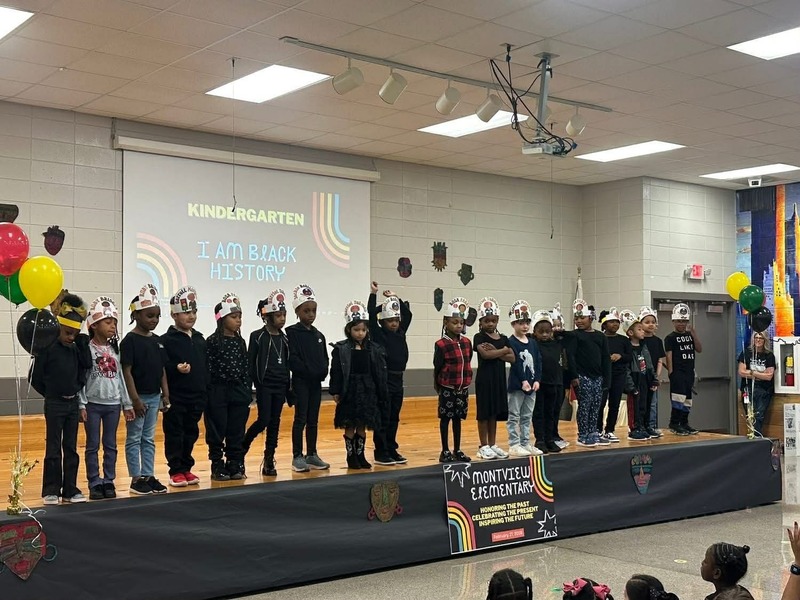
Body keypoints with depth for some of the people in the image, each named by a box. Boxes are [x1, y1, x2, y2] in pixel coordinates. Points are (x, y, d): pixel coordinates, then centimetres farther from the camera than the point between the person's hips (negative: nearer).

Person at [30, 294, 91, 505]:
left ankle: (70, 489, 15)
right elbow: (35, 378, -9)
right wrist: (52, 394, 1)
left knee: (71, 448, 8)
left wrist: (83, 343, -8)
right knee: (53, 448, 2)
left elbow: (87, 366, -7)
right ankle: (51, 490, 10)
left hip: (73, 403, 5)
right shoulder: (47, 348, -11)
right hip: (54, 405, -5)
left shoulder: (76, 349, 5)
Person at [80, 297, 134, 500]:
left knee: (110, 445, 8)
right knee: (93, 445, 3)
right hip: (93, 404, -4)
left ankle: (109, 481, 16)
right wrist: (81, 405, -13)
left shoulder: (115, 349, 9)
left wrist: (127, 404, 10)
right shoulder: (87, 349, -7)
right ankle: (95, 484, 9)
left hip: (113, 404, 5)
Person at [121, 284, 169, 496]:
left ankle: (149, 476, 19)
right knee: (134, 439, 3)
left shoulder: (157, 340, 9)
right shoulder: (130, 340, -12)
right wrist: (135, 399, -17)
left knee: (149, 439, 13)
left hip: (154, 396, 7)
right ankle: (136, 479, 8)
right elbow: (126, 371, -15)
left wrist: (165, 395, 8)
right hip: (138, 397, -7)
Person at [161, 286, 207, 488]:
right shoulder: (167, 340, -7)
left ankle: (186, 468, 23)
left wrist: (205, 393, 13)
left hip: (196, 397, 6)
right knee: (174, 435, 2)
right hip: (175, 397, -6)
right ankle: (176, 471, 10)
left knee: (191, 434, 12)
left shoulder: (200, 339, 12)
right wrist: (176, 369, -29)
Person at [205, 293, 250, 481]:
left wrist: (246, 392, 6)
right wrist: (209, 394, -12)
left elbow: (246, 368, 10)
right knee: (217, 432, 3)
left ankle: (235, 465, 17)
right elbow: (208, 369, -9)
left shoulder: (240, 342, 9)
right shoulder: (212, 341, -7)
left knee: (237, 432, 8)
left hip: (238, 391, 5)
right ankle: (218, 467, 11)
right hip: (218, 392, -5)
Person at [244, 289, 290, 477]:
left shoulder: (284, 338, 10)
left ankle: (269, 460, 10)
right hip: (264, 385, -5)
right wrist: (254, 384, -10)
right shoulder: (258, 336, -4)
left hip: (280, 386, 5)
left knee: (275, 422, 5)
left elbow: (287, 364, 13)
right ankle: (241, 448, 12)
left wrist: (288, 387, 11)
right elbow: (250, 363, -6)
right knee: (264, 420, -10)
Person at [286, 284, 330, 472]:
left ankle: (311, 455, 17)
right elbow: (292, 359, -14)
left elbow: (324, 358, 13)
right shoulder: (292, 333, -6)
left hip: (316, 382, 6)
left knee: (313, 420, 10)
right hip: (300, 381, -6)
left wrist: (323, 372, -4)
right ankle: (297, 457, 3)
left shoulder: (318, 335, 13)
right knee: (301, 419, -3)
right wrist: (308, 371, -17)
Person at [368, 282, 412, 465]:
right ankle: (381, 453, 3)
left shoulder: (401, 333, 10)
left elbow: (407, 314, 16)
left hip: (398, 379, 6)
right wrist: (373, 294, -12)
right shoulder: (378, 334, -6)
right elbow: (371, 316, -15)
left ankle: (392, 450, 18)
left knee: (394, 418, 11)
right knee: (382, 419, -2)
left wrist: (395, 298, 12)